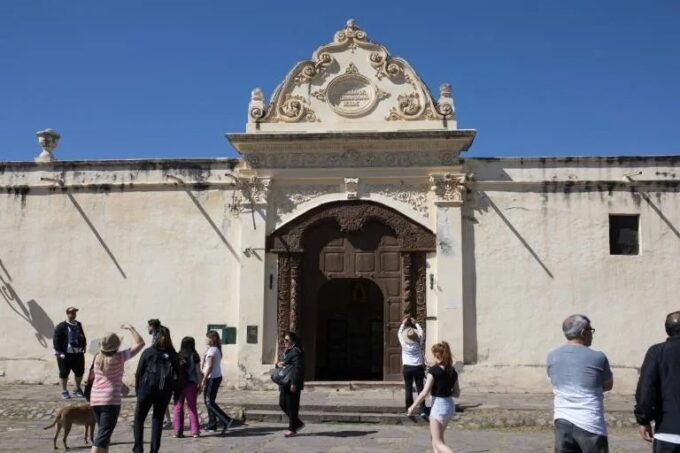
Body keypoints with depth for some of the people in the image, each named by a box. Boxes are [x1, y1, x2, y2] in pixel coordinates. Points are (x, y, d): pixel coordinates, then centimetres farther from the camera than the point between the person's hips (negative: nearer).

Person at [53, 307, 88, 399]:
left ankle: (78, 390, 30)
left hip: (78, 353, 6)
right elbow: (56, 340, -10)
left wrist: (83, 347, 11)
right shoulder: (61, 327, -9)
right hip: (65, 354, -6)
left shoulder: (78, 325, 11)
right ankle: (64, 392, 16)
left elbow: (82, 337, 21)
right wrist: (59, 352, -15)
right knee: (64, 373, 4)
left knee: (80, 371, 12)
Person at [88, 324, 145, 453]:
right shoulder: (119, 357, -8)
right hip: (111, 400, -6)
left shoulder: (97, 358, 6)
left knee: (103, 432, 22)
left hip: (95, 399, 7)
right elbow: (140, 343, -4)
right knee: (103, 436, -10)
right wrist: (130, 328, 4)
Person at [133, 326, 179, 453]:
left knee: (139, 418, 13)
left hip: (147, 389, -2)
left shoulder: (147, 352, -4)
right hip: (165, 392, 2)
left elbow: (139, 372, -3)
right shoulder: (173, 355, 1)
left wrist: (138, 390, 5)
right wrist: (176, 393, 10)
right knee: (158, 419, 12)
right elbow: (177, 375, 2)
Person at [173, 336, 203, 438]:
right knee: (192, 408, 9)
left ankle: (178, 431, 8)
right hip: (191, 384, -1)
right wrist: (199, 384, 4)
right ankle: (195, 431, 10)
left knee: (178, 408, 9)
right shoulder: (194, 356, -4)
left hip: (178, 385, 1)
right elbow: (198, 372, -4)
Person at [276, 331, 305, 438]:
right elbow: (282, 364, 28)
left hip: (292, 383, -10)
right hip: (284, 384, 10)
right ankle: (298, 423, 24)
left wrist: (294, 384, -24)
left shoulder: (296, 352, -13)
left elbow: (297, 368, -20)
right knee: (282, 404, 11)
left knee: (292, 406, -3)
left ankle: (292, 429, 8)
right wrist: (278, 364, 2)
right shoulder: (286, 351, 18)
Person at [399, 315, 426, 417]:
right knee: (420, 388, 3)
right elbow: (421, 332, 15)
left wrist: (403, 323, 24)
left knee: (408, 389, 5)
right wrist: (415, 323, 25)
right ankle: (422, 410, 1)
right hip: (418, 367, 1)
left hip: (408, 367, -1)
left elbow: (399, 332, 12)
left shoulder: (403, 342, -5)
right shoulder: (418, 342, -4)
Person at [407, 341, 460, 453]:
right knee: (437, 436, 24)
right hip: (450, 406, 7)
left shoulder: (434, 370, -14)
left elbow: (425, 393, -14)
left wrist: (413, 406, -4)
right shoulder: (453, 371, 4)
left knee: (438, 442, 0)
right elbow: (457, 393, 9)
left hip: (438, 405, -7)